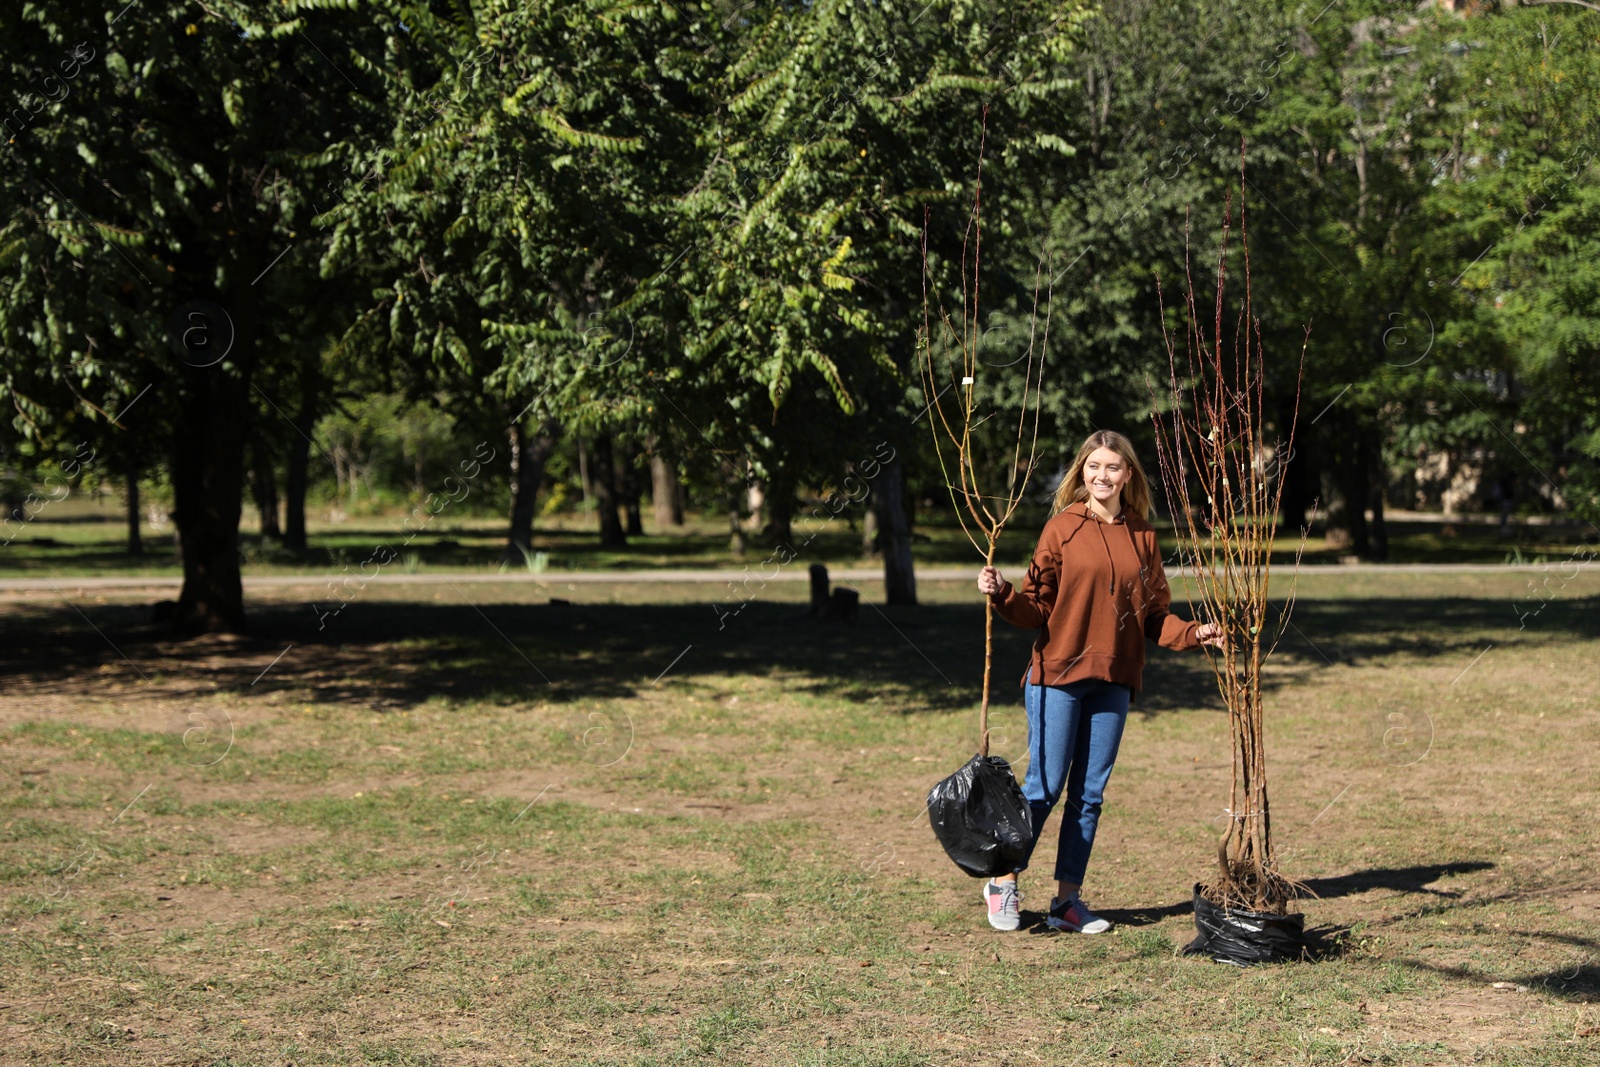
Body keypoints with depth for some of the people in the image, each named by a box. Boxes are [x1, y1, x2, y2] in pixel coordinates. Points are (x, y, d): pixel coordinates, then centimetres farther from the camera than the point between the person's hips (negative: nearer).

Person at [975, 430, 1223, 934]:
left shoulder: (1142, 536, 8)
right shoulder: (1063, 528, -2)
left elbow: (1154, 614, 10)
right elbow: (1036, 606, -3)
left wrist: (1193, 633, -6)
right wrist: (1002, 593, -21)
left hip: (1114, 680, 4)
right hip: (1059, 674, -4)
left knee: (1090, 793, 7)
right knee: (1045, 786, -3)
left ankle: (1067, 900, 16)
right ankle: (1004, 883, 15)